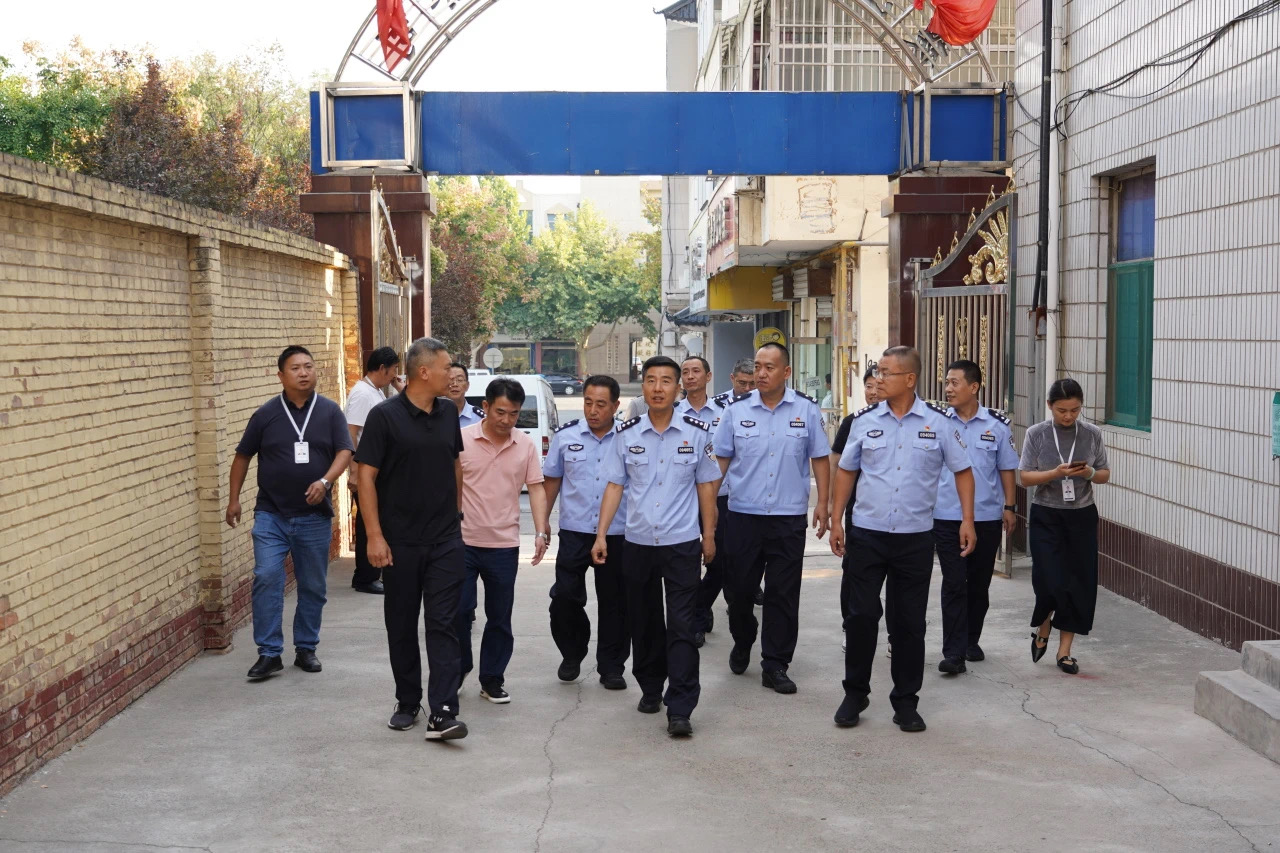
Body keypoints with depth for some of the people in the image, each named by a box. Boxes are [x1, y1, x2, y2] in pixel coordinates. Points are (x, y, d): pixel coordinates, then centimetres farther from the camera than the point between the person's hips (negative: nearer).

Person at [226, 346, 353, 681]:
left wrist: (325, 481, -21)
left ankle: (306, 649, 22)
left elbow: (344, 451, -3)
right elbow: (243, 456, 10)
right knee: (266, 578, -13)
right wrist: (234, 498, 6)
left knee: (313, 586, 8)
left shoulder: (330, 411, 2)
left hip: (315, 516, 1)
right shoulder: (266, 414, 2)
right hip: (271, 514, -1)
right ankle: (269, 653, -6)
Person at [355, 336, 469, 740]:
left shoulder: (448, 412, 6)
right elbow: (367, 476, -9)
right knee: (401, 626, 9)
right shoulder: (385, 416, -9)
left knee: (442, 624, -4)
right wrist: (374, 536, -14)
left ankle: (442, 713, -8)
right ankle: (407, 703, 24)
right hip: (400, 542, -3)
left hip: (445, 540, 3)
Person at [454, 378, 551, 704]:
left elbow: (536, 488, 3)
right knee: (457, 612, 0)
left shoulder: (526, 446, 2)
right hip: (462, 542, -2)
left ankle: (492, 680, 19)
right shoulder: (462, 439, -6)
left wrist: (541, 532, -9)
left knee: (499, 618, 8)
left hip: (504, 545, 2)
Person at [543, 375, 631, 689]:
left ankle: (611, 667, 19)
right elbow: (552, 479, 11)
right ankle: (572, 654, 21)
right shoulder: (565, 435, 2)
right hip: (574, 531, 0)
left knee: (614, 602, 6)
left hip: (617, 534, 0)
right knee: (565, 597, -3)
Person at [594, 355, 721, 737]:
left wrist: (709, 536, 6)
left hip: (682, 544, -2)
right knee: (644, 623, 13)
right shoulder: (626, 434, 3)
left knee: (681, 626, -6)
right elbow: (615, 486, 5)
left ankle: (680, 709, -5)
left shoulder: (696, 433, 0)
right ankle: (650, 690, 30)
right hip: (637, 543, 2)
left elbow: (706, 486, 6)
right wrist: (601, 535, -1)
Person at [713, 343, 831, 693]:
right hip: (743, 515, 1)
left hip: (789, 518, -1)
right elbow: (721, 460, 7)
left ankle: (775, 666, 11)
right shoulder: (737, 410, 2)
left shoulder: (806, 409, 1)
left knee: (783, 595, 2)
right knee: (740, 589, 10)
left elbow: (820, 458, 5)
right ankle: (742, 644, 36)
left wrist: (822, 503, -1)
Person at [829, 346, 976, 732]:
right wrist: (836, 521, 7)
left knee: (909, 623, 7)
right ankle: (855, 693, 18)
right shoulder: (864, 420, 1)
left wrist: (967, 521, -3)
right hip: (867, 534, 1)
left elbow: (962, 471, 5)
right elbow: (846, 470, 11)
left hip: (916, 537, -1)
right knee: (861, 616, 2)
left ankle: (906, 701, 18)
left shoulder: (940, 422, -3)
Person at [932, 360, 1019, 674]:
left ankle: (971, 641, 28)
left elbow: (1006, 469, 7)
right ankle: (954, 652, -5)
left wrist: (1009, 507, 3)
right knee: (954, 585, -5)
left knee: (979, 584, 12)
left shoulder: (997, 425, 1)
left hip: (987, 518, 1)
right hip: (946, 517, -1)